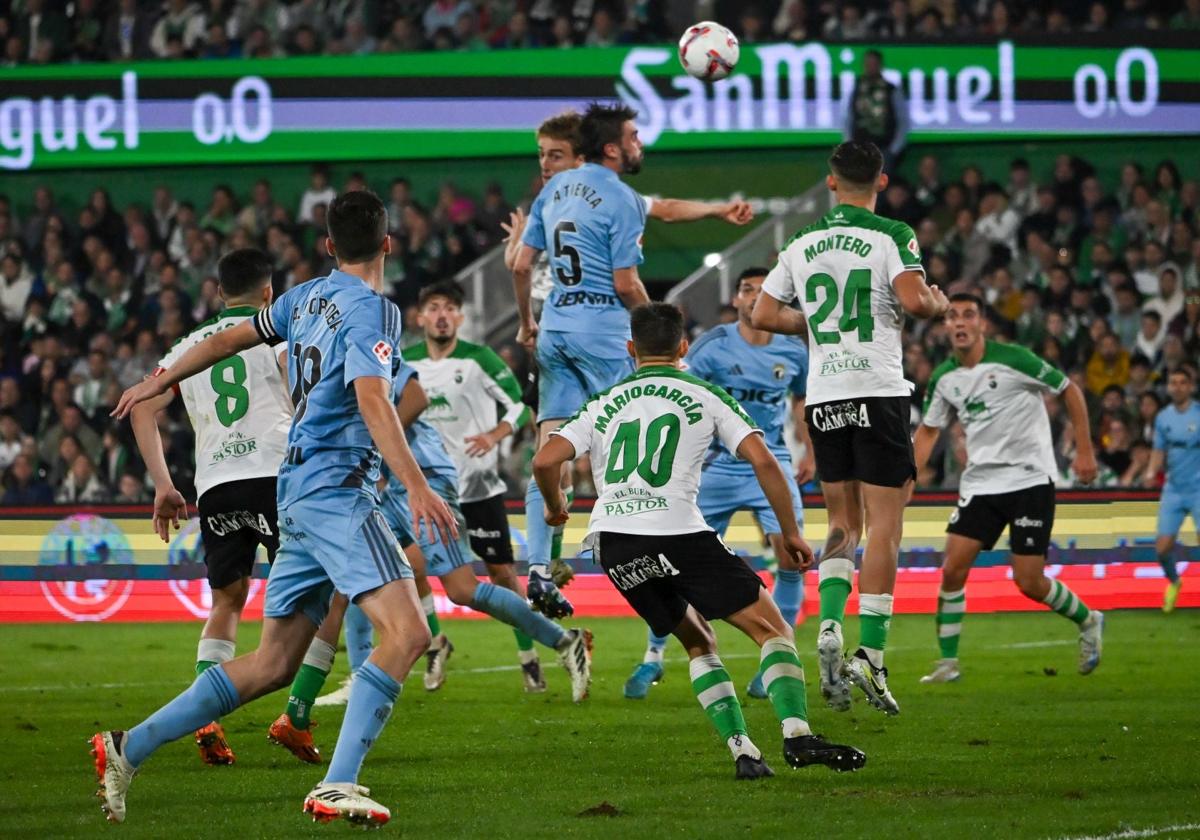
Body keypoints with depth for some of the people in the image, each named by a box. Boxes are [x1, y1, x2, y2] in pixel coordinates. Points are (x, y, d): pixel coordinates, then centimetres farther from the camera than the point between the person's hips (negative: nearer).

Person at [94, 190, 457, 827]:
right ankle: (337, 787, -30)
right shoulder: (372, 310, -9)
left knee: (273, 662, 11)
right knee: (406, 632, -20)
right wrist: (416, 486, -32)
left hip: (299, 490, 9)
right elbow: (372, 401, -24)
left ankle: (127, 749, 12)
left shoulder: (308, 297, 16)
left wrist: (162, 381, 45)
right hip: (336, 490, -9)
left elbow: (231, 338, 30)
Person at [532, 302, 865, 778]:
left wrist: (554, 506, 27)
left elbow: (545, 461, 7)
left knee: (698, 643, 21)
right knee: (772, 628, 2)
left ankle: (742, 751, 7)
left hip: (612, 542, 4)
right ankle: (796, 734, -20)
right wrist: (790, 533, 11)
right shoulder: (706, 396, 13)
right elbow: (762, 461, 2)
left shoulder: (603, 404, 20)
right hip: (678, 533, -4)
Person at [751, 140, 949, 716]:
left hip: (822, 398, 4)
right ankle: (871, 654, -10)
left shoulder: (802, 244, 9)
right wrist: (938, 303, 2)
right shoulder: (891, 237, -5)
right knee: (884, 524, -2)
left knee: (843, 523, 16)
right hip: (879, 391, -4)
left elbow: (764, 314, 10)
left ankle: (829, 625, -6)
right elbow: (915, 299, -20)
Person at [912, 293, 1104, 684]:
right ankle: (948, 662, 2)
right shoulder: (944, 377, 2)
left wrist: (1084, 450, -6)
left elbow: (1069, 389, -4)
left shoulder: (1012, 359, -13)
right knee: (952, 569, -8)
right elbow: (929, 429, 16)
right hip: (980, 482, 5)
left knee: (1029, 582, -6)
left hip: (1030, 479, -5)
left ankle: (1088, 620, 22)